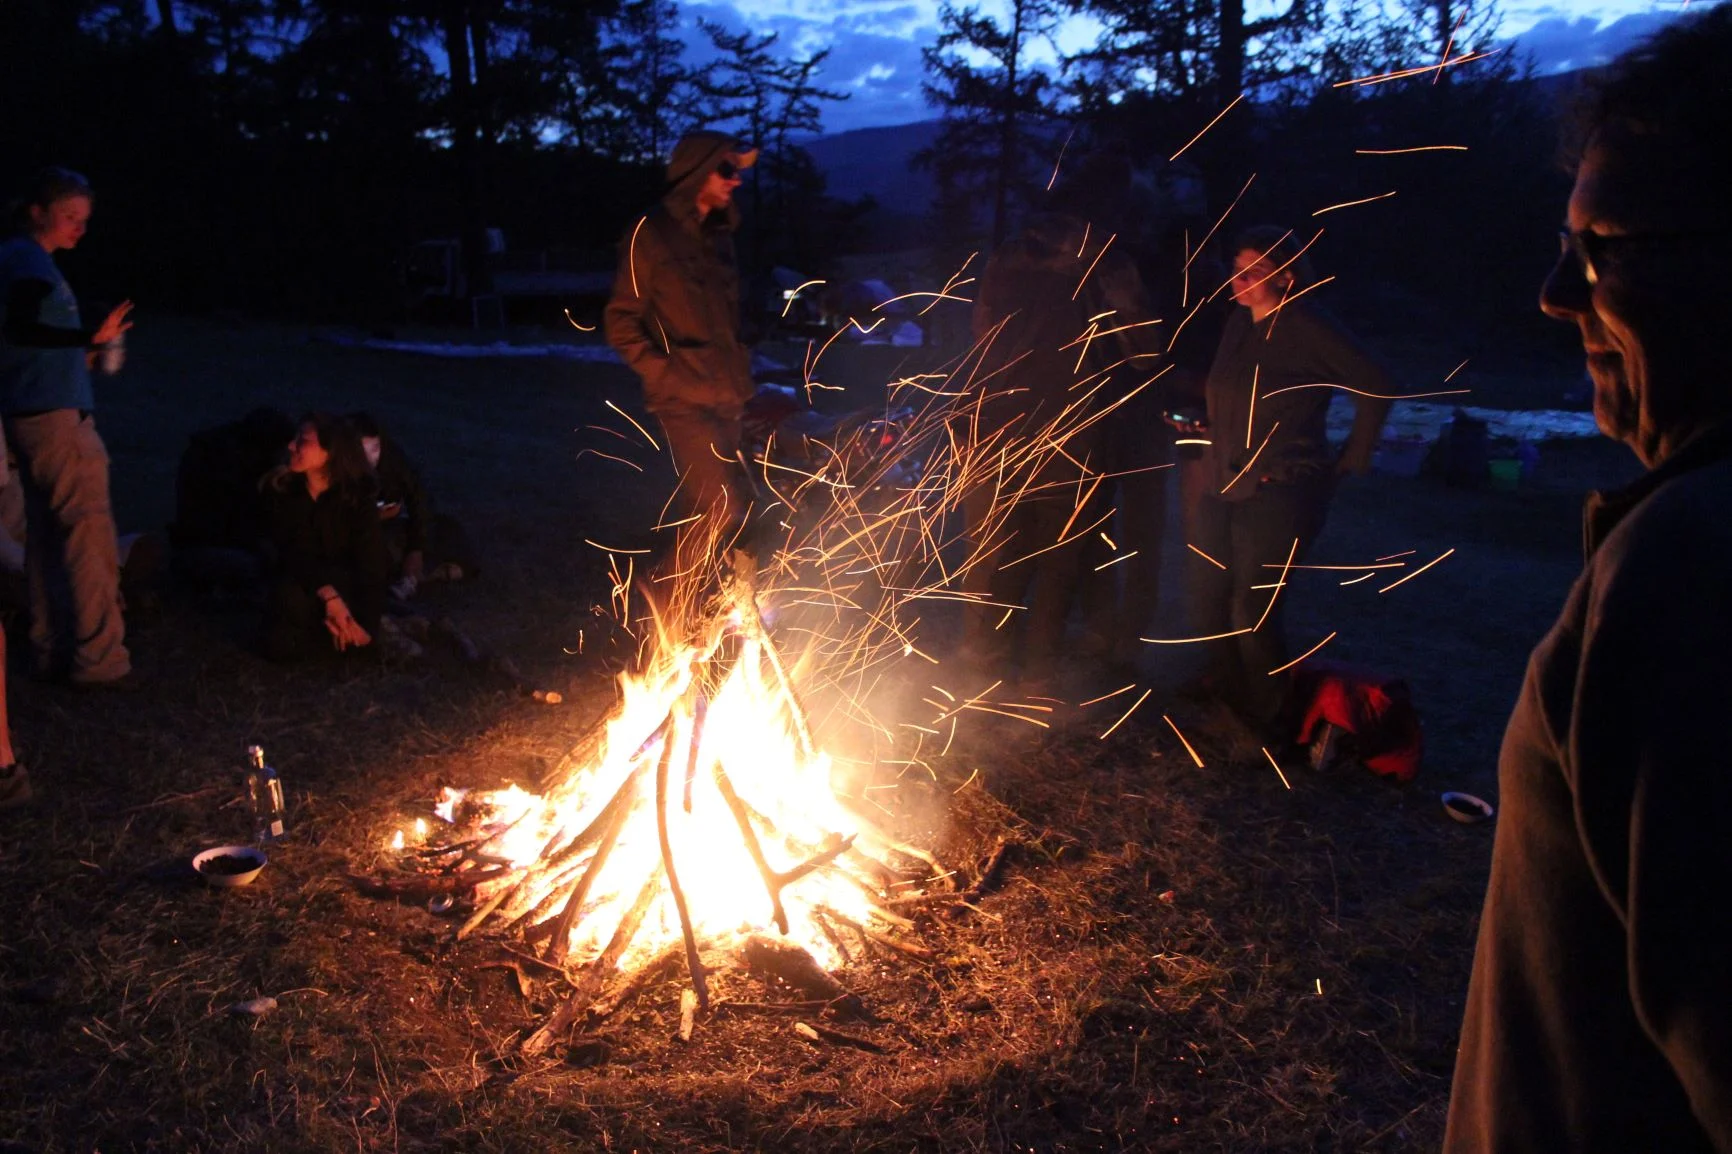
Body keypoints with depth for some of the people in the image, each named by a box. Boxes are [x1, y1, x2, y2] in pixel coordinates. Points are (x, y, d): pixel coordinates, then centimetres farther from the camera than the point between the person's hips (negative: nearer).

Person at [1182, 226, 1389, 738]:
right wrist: (1200, 427, 10)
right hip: (1224, 486, 8)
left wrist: (1351, 461, -7)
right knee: (1208, 604, 9)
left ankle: (1274, 728, 12)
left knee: (1251, 614, -7)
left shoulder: (1307, 329, -12)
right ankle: (1227, 698, 30)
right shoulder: (1238, 324, 11)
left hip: (1280, 493, -8)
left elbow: (1374, 388, -11)